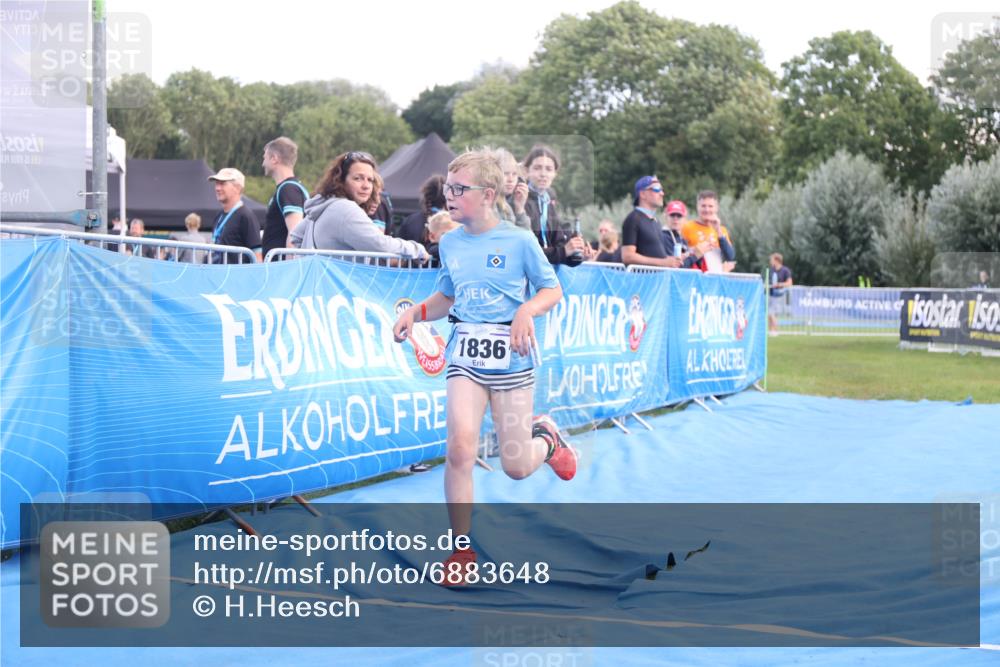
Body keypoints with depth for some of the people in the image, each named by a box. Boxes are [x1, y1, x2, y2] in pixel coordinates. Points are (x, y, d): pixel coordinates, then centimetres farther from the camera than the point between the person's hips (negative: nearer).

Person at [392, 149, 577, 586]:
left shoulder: (518, 241, -6)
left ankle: (545, 438, 38)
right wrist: (416, 312, 2)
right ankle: (462, 550, -6)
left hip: (510, 356, -3)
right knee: (460, 445, -18)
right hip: (465, 353, 3)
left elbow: (553, 290, 1)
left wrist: (528, 309, -18)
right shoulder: (449, 243, 7)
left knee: (516, 468, 0)